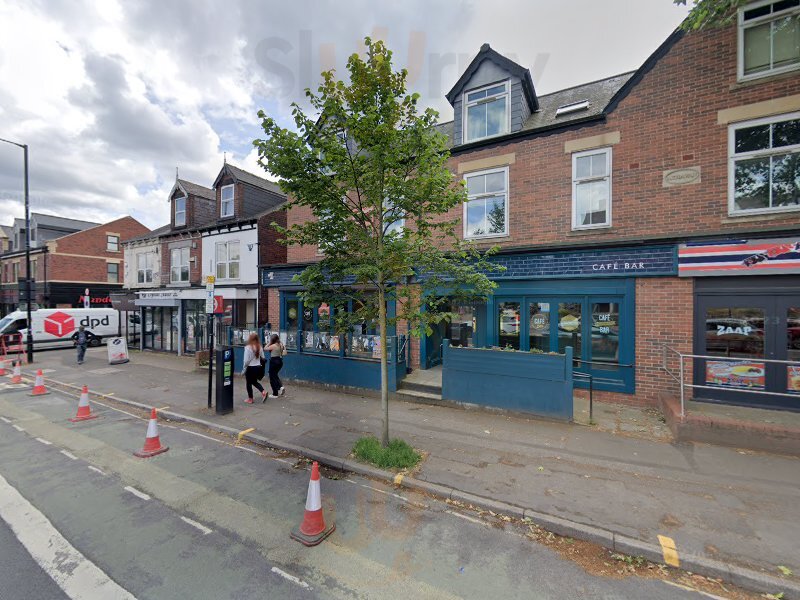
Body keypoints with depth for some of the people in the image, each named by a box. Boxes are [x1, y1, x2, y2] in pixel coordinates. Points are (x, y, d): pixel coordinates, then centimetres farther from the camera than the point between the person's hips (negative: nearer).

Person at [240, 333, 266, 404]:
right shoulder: (259, 347, -2)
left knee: (249, 383, 12)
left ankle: (250, 399, 22)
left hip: (250, 368, -5)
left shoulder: (248, 347, -16)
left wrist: (243, 370, -5)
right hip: (258, 367, 5)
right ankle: (263, 391, 5)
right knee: (254, 381, 24)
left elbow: (246, 360, -15)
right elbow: (263, 357, 4)